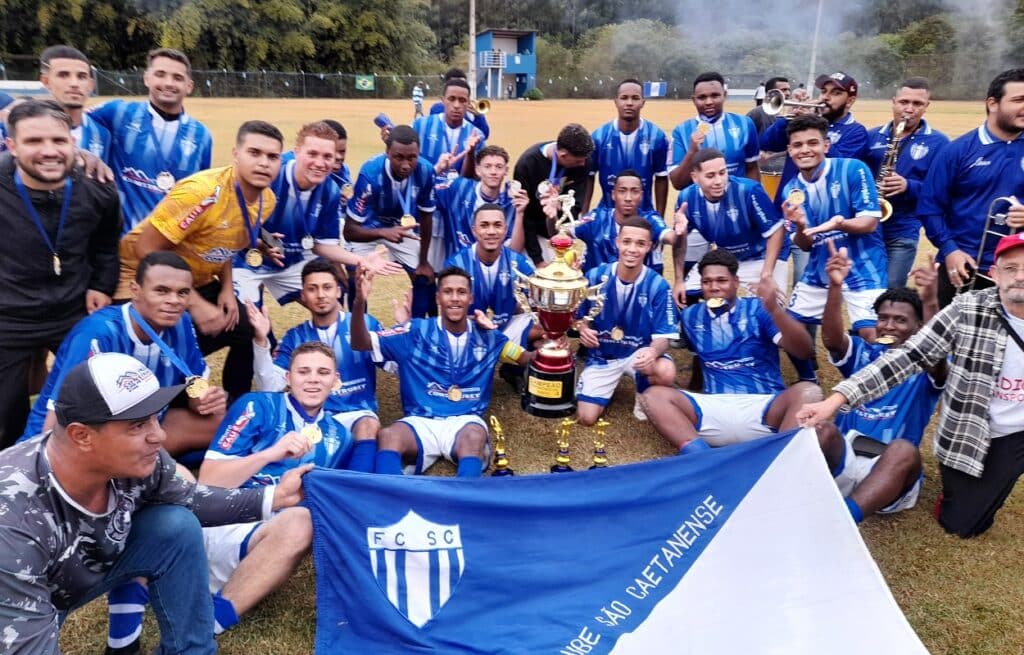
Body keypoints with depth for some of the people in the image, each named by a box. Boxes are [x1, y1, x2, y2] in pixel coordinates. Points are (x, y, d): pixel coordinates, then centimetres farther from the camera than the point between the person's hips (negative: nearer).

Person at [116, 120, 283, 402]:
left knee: (251, 334, 5)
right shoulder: (203, 192, -31)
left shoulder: (266, 200, -6)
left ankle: (234, 404, 26)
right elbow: (146, 250, -28)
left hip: (200, 282, 7)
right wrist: (195, 305, -26)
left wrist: (227, 289, -4)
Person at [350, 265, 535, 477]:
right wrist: (360, 302, -19)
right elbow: (361, 343, 0)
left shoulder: (486, 336, 13)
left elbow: (529, 359, 18)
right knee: (387, 436, -35)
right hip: (421, 421, 0)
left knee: (474, 437, -38)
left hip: (465, 421, 1)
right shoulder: (417, 331, 6)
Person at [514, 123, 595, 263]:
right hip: (531, 234, -3)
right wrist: (537, 259, -21)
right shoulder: (528, 163, -25)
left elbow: (576, 206, -18)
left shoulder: (583, 161, -16)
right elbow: (523, 216, -20)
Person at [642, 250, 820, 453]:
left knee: (807, 391, -29)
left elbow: (804, 351, -8)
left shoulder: (757, 309, 4)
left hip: (764, 406, -2)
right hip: (713, 407, 2)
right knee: (654, 395, -19)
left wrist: (775, 309, -23)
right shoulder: (690, 316, 15)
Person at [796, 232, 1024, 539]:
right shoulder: (967, 310, -17)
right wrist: (837, 398, -31)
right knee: (960, 524, 5)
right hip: (970, 434, -1)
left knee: (966, 525, 5)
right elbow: (908, 357, -22)